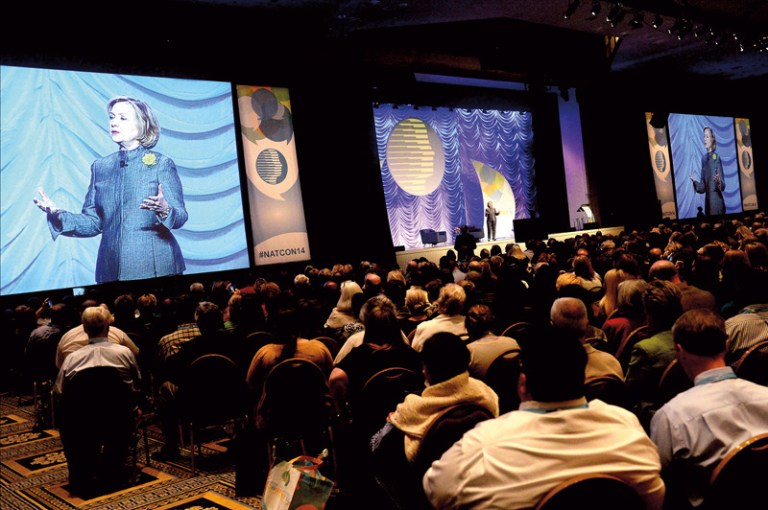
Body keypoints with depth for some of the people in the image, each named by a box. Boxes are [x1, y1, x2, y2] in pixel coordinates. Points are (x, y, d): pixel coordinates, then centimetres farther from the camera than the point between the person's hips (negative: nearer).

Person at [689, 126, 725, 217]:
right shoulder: (703, 158, 9)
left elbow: (723, 186, -8)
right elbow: (703, 187, 10)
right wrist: (694, 181, -7)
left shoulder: (717, 158, -7)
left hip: (717, 201, -5)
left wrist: (718, 181, -28)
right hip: (707, 201, 6)